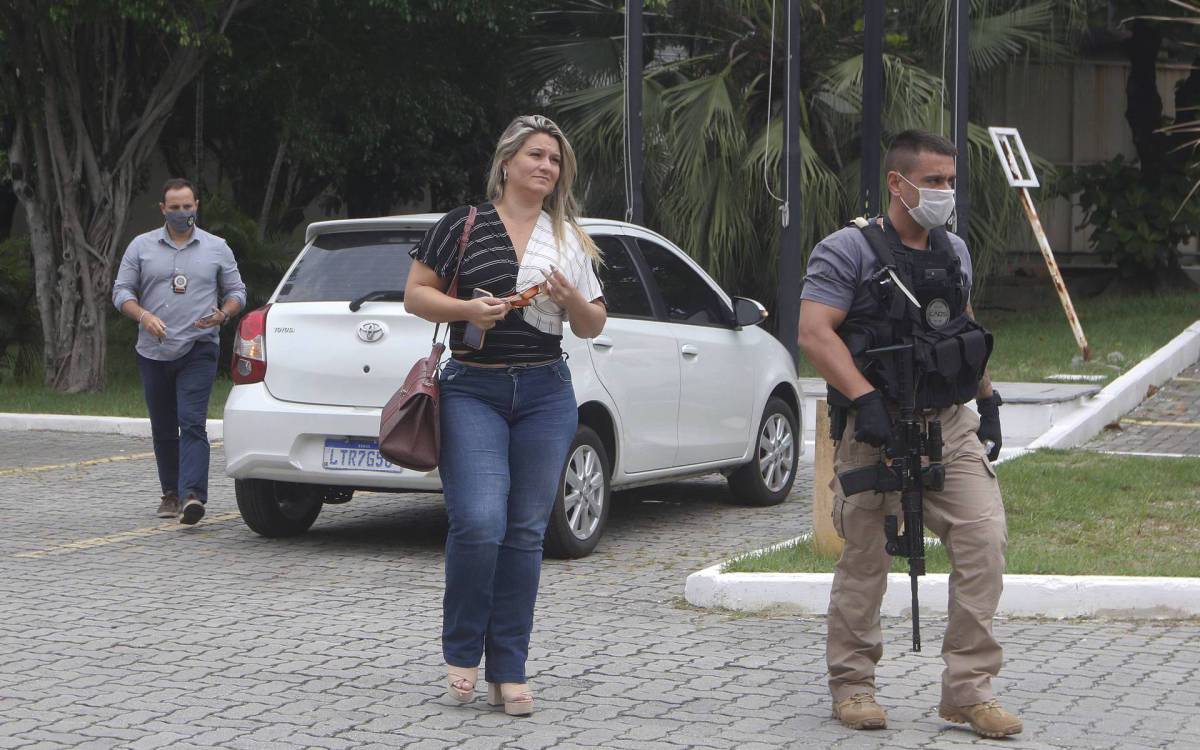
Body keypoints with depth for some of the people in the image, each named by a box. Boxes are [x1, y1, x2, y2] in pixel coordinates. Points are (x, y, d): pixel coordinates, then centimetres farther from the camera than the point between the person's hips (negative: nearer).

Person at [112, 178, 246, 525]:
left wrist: (223, 314, -11)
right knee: (163, 429, 9)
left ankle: (193, 495, -25)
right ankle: (171, 493, 21)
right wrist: (145, 316, -13)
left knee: (192, 423, -16)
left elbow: (236, 291, 11)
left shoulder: (217, 248, 7)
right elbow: (121, 291, 6)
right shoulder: (142, 246, 8)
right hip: (154, 352, 2)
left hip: (198, 350, -2)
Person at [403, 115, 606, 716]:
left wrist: (571, 299, -6)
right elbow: (415, 295, 2)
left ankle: (508, 671, 11)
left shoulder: (569, 239, 13)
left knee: (525, 532, 3)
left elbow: (593, 327, 15)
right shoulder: (462, 226, 2)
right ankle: (461, 651, 5)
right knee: (479, 523, -17)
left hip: (546, 395, 4)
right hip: (473, 390, -4)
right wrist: (466, 308, -15)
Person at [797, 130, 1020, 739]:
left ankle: (967, 689, 0)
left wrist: (988, 400, 20)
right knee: (864, 559, 2)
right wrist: (865, 398, -25)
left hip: (950, 422, 5)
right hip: (876, 428, -5)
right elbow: (814, 333, -15)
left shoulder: (956, 252, 15)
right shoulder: (848, 250, -6)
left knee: (984, 541, -8)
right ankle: (852, 686, 19)